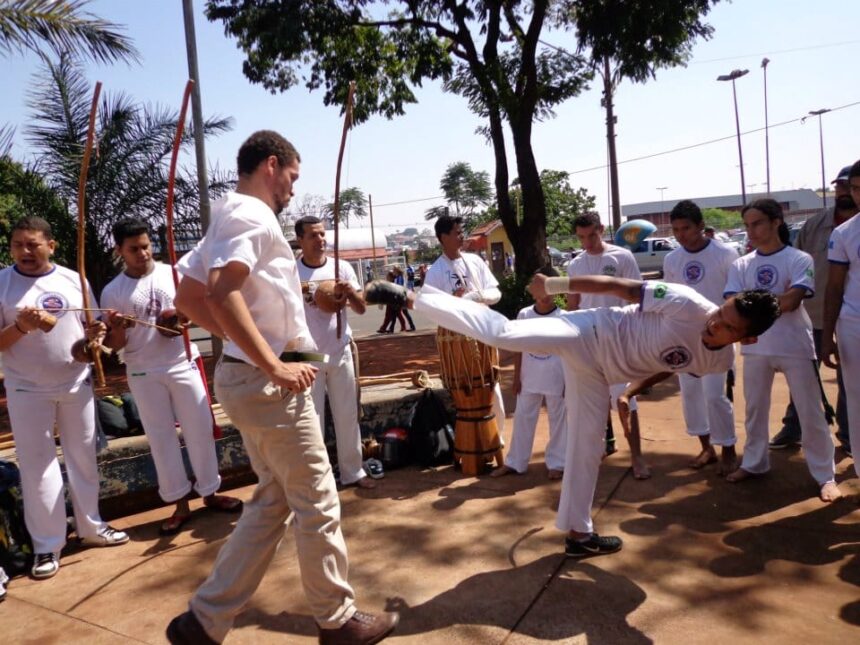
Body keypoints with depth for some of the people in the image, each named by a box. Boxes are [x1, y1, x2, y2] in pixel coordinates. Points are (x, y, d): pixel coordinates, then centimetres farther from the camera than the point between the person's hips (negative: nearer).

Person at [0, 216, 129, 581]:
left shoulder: (73, 280, 3)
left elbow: (92, 326, 10)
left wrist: (95, 336, -12)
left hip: (77, 384, 3)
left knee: (83, 458, 12)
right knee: (37, 465, 3)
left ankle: (91, 527, 27)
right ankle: (47, 545, 13)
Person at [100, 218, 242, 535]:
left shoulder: (174, 273, 0)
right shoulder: (112, 291, 0)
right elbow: (115, 345, 1)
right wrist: (116, 330, -21)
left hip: (183, 365, 0)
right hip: (143, 375, 0)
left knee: (200, 429, 6)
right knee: (161, 437, 6)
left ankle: (209, 491, 22)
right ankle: (180, 503, 17)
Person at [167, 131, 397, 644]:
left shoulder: (230, 216, 17)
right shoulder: (252, 214, -13)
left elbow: (188, 299, 18)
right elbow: (222, 294, -28)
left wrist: (254, 348, 12)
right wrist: (274, 366, -24)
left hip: (247, 376, 10)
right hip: (269, 384, -10)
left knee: (273, 501, 18)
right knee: (317, 505, 4)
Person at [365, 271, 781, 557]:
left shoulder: (720, 362, -3)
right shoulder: (687, 305, -23)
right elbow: (620, 287, -18)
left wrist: (634, 390, 17)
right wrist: (555, 284, -17)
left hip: (599, 369, 6)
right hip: (591, 335, -6)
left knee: (588, 446, 10)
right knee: (502, 333, -25)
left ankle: (577, 532, 26)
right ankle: (408, 297, -19)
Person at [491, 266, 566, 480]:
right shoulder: (524, 315, -2)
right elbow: (519, 349, 4)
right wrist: (516, 377, 3)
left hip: (556, 379, -2)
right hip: (529, 379, 2)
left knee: (558, 420, 10)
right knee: (522, 418, 11)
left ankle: (556, 463, 25)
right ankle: (514, 462, 23)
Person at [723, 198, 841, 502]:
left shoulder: (799, 259, -6)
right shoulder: (741, 265, 5)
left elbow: (791, 302, -19)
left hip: (795, 347, -4)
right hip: (755, 348, 4)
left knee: (811, 413, 4)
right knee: (755, 409, 15)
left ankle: (825, 476, 16)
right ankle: (754, 463, 31)